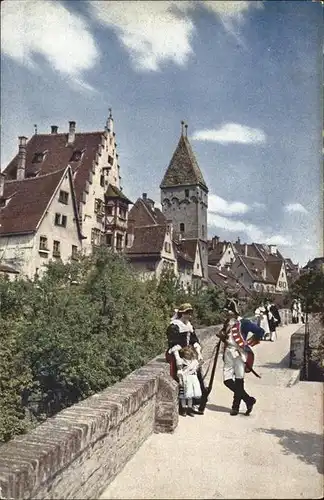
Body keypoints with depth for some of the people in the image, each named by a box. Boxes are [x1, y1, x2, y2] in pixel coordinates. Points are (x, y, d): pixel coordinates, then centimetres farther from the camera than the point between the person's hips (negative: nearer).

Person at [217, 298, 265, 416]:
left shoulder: (243, 322, -9)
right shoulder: (227, 323, 13)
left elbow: (260, 331, -12)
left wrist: (248, 343, -10)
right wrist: (221, 335, 7)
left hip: (239, 353, -7)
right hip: (228, 353, 7)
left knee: (238, 381, 0)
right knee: (227, 380, 2)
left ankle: (236, 406, 15)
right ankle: (249, 400, 15)